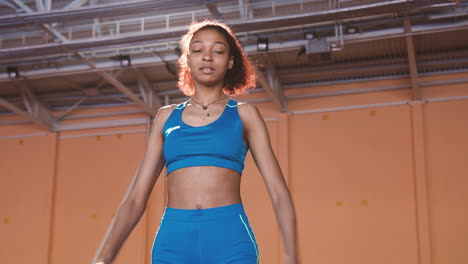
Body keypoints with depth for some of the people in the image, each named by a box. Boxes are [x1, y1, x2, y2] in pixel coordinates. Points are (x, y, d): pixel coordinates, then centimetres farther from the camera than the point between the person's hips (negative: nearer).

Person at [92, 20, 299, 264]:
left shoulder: (244, 114, 9)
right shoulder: (167, 116, 15)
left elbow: (279, 191, 3)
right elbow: (136, 197, 11)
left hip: (230, 239, -2)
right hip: (173, 240, 2)